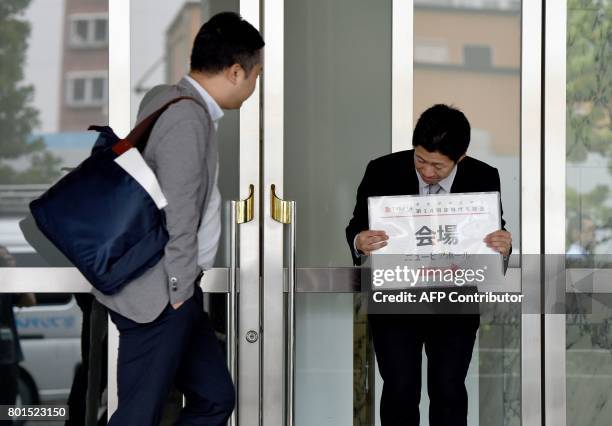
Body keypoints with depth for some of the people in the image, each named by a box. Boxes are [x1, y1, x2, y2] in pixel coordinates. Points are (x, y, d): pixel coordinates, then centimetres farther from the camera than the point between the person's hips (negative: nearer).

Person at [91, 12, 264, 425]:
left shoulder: (172, 101, 10)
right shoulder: (188, 119, -21)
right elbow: (178, 220, -20)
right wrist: (180, 295, -12)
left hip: (166, 288, 10)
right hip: (156, 297, -10)